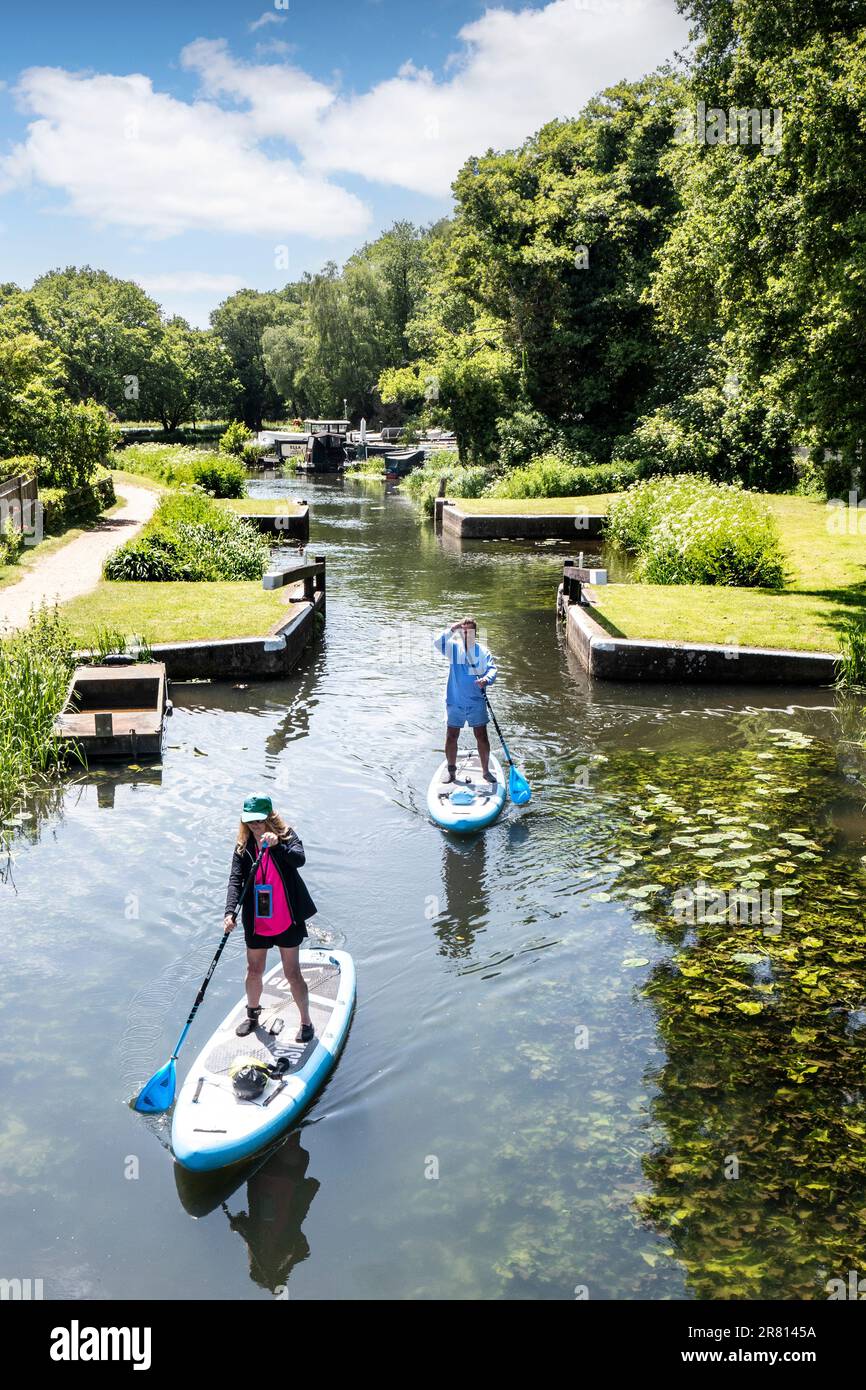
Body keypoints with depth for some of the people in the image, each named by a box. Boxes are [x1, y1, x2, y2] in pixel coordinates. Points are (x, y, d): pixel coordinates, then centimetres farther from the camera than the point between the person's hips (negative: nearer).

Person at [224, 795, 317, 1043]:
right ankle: (253, 1014, 42)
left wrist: (278, 845, -47)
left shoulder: (286, 837, -11)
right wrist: (230, 912, -27)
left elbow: (299, 859, -30)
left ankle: (306, 1021, 21)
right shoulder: (243, 847, -3)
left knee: (292, 973, 4)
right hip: (256, 922, 3)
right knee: (254, 971, 17)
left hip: (287, 921, -3)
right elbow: (235, 880, -13)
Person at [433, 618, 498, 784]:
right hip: (455, 701, 0)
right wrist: (452, 629, -24)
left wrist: (486, 679, -30)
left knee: (482, 736, 3)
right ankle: (450, 768, 25)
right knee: (451, 736, 8)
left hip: (477, 701, 0)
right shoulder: (454, 647, -1)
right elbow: (438, 642, -18)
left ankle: (485, 770, 17)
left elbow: (492, 668, -10)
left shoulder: (482, 651, -1)